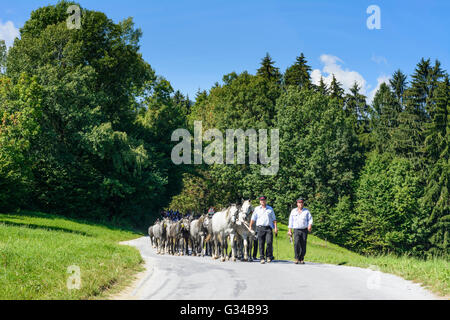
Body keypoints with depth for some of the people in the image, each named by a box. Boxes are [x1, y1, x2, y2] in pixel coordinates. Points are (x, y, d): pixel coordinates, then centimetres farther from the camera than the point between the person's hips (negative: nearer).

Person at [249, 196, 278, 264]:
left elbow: (274, 219, 14)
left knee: (269, 242, -13)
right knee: (261, 244, -1)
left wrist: (275, 227, 4)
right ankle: (262, 258, 5)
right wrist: (250, 227, 0)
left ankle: (269, 256, 2)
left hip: (268, 228, 0)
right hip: (260, 228, 0)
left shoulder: (270, 209, 14)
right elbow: (253, 219, 9)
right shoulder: (257, 209, 12)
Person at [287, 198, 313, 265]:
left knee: (303, 245, -2)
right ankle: (297, 258, -14)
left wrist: (310, 225, -18)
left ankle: (301, 259, 9)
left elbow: (310, 219, 3)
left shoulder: (306, 211, 7)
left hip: (304, 230, 1)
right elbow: (291, 221, 11)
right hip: (296, 230, -1)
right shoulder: (293, 211, 9)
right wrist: (290, 230, 6)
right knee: (296, 243, -20)